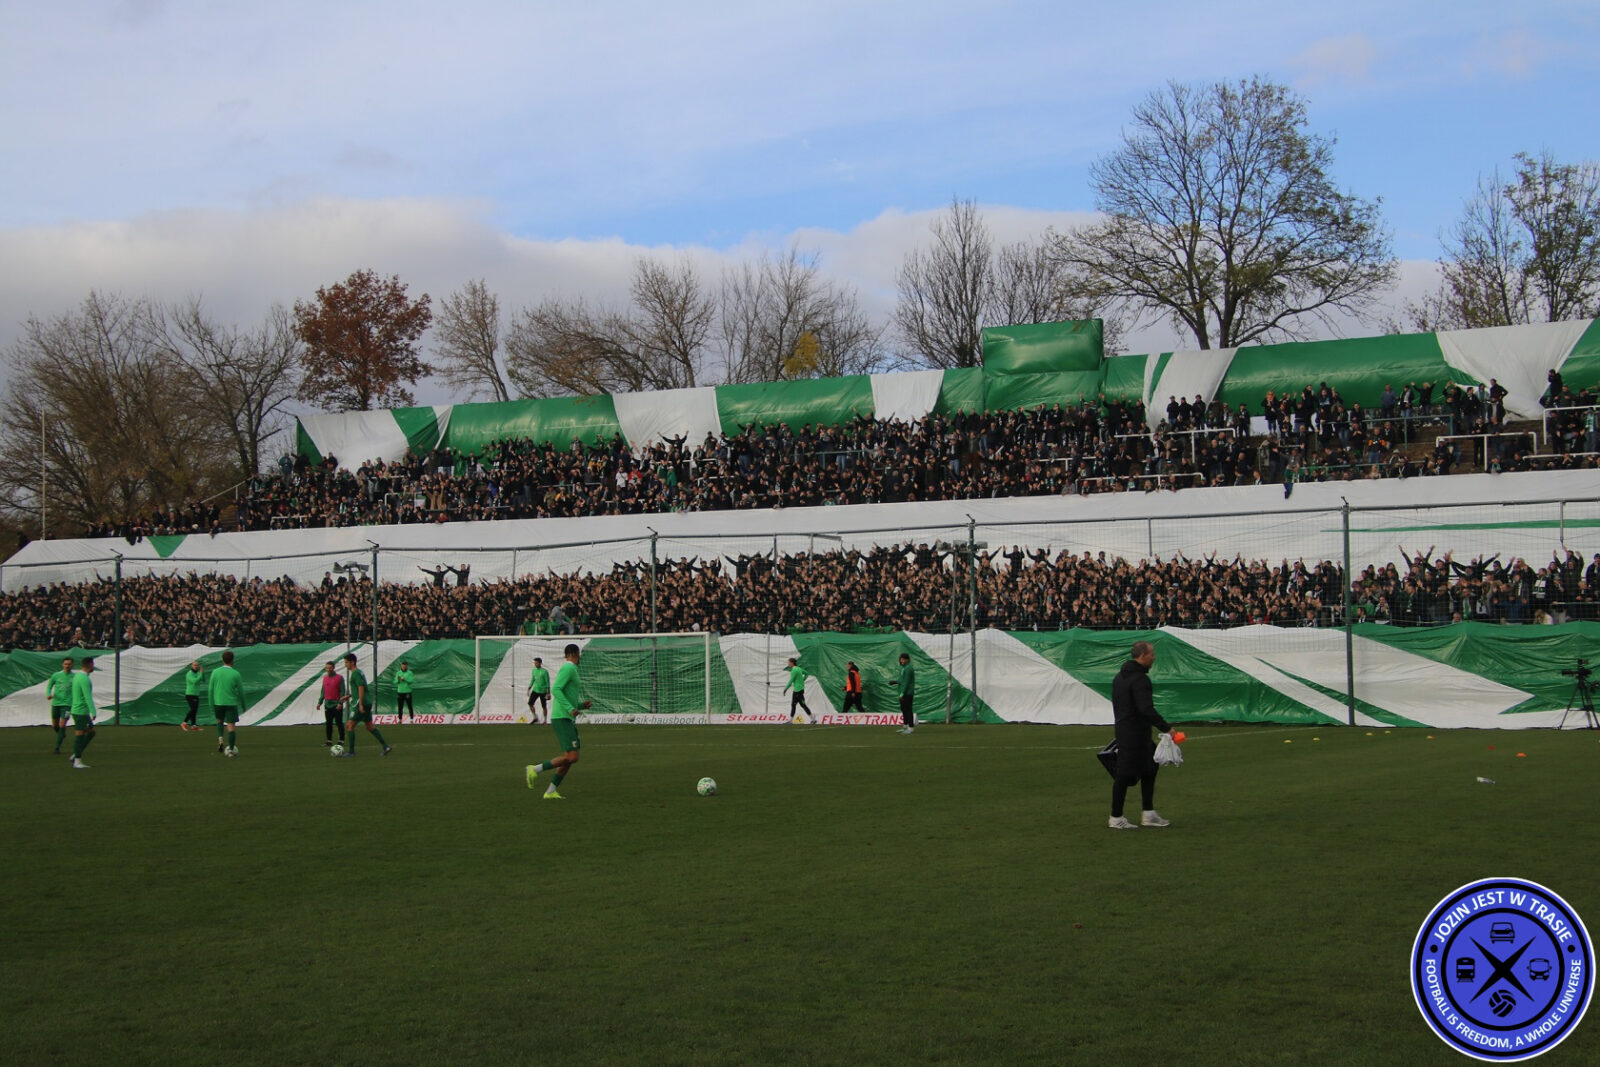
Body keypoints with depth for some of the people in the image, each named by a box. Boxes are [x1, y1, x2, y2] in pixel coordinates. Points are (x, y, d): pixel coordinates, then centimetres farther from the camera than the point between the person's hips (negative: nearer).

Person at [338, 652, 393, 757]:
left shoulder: (356, 673, -13)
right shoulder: (358, 672, 17)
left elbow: (361, 688, -21)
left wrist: (360, 704, -24)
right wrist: (349, 696, 23)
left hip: (361, 704, -10)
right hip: (367, 704, 10)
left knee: (349, 725, -5)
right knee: (369, 726, 14)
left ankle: (351, 752, -4)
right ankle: (386, 746, 12)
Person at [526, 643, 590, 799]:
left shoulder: (570, 670, 22)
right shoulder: (568, 668, -8)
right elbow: (556, 689, -22)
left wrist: (581, 706, 16)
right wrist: (570, 708, -28)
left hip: (568, 719, 10)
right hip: (562, 719, -10)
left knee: (569, 758, 7)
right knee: (572, 757, -15)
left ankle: (551, 791, 9)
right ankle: (536, 769, -11)